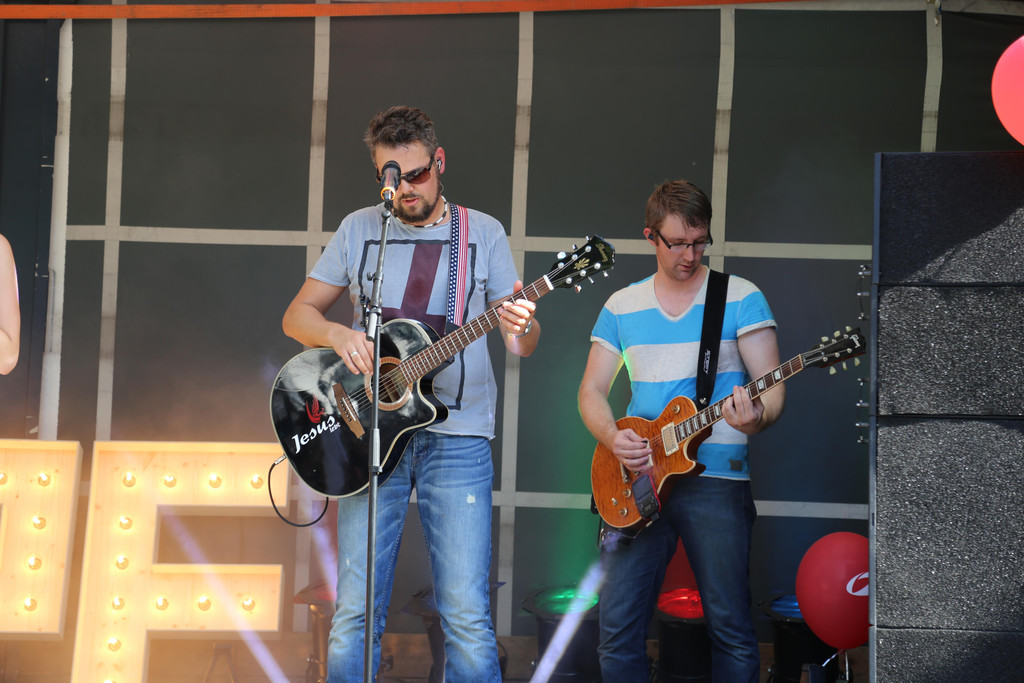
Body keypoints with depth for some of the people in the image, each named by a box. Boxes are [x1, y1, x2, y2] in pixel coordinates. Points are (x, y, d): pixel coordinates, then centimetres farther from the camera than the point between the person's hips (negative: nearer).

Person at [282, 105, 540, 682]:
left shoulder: (483, 233, 6)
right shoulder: (360, 229, 9)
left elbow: (524, 345, 5)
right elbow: (297, 315, 11)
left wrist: (521, 328, -19)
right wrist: (338, 334, -11)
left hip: (457, 435, -1)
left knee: (468, 621, -8)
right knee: (355, 618, -1)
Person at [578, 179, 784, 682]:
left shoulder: (741, 298, 1)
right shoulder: (621, 306, 11)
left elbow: (773, 389, -2)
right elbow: (591, 390, 13)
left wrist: (757, 417, -25)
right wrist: (612, 437, -8)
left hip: (717, 477, -3)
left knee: (731, 628, -3)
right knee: (618, 627, 0)